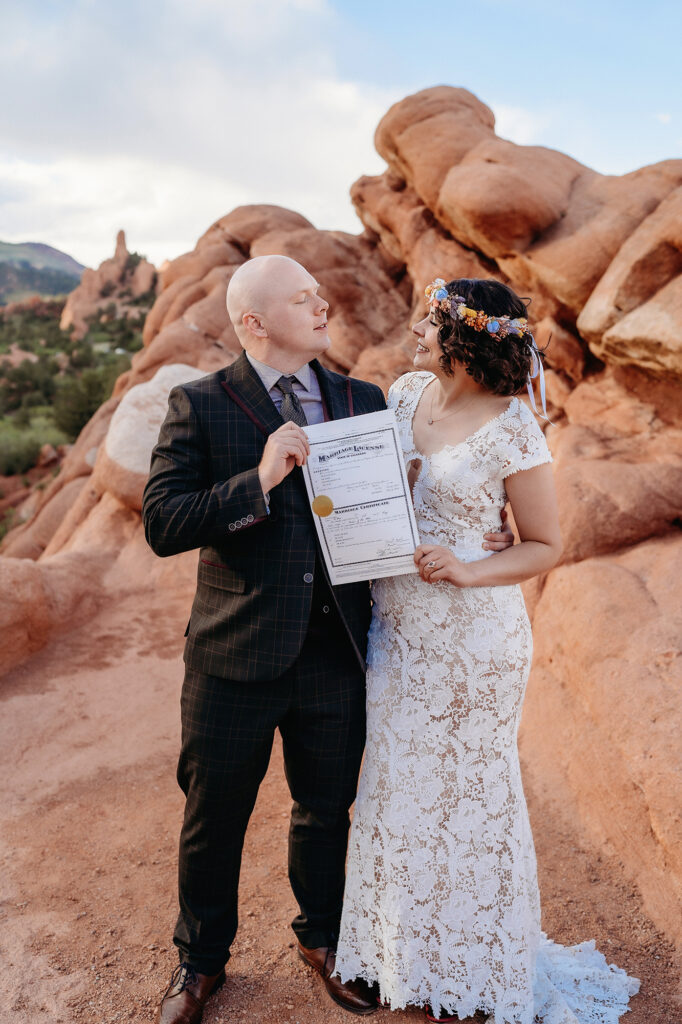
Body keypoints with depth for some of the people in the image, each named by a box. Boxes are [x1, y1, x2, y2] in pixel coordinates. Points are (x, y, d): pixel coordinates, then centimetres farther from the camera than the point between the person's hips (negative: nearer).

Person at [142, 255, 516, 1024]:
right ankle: (200, 959, 42)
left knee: (326, 808, 20)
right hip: (237, 653, -2)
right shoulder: (199, 406, -6)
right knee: (213, 818, 15)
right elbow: (161, 525, -14)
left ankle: (322, 938, 48)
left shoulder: (364, 401, 6)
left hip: (337, 652, 3)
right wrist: (258, 481, -24)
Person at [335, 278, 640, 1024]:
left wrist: (467, 572, -24)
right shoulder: (405, 393, 2)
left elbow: (545, 546, -10)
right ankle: (405, 950, 43)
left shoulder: (512, 431, -16)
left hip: (470, 635, -6)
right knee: (398, 782, 18)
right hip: (395, 624, 6)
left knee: (465, 790, 11)